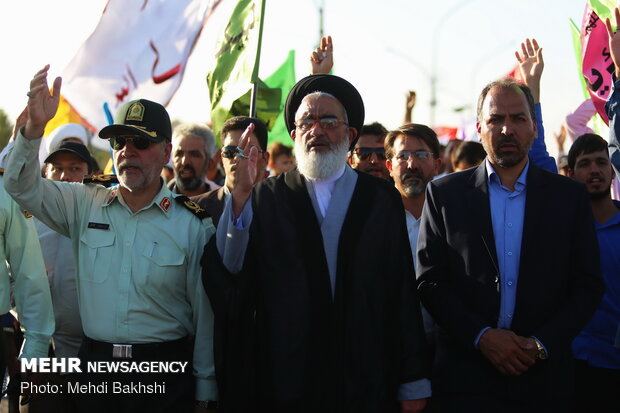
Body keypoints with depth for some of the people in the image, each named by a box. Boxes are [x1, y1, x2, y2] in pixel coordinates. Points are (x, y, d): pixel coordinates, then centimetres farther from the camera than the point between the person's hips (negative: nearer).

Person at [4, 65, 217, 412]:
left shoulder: (193, 224, -4)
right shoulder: (85, 205, 5)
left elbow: (204, 314, -1)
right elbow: (22, 187, -1)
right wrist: (35, 127, -19)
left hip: (165, 374, -2)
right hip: (97, 369, 3)